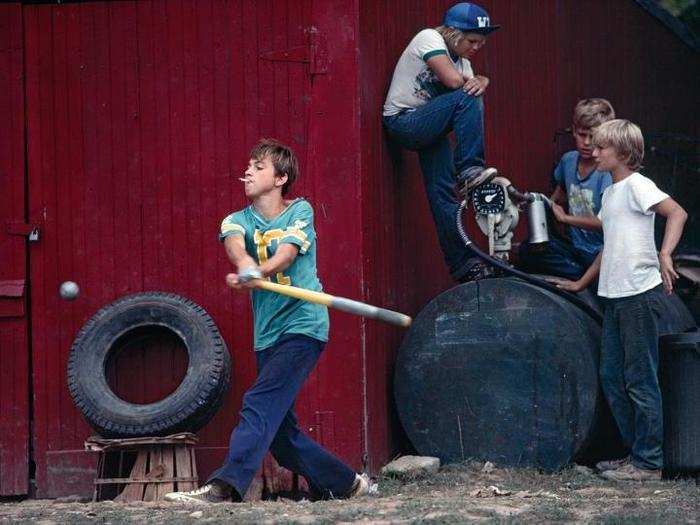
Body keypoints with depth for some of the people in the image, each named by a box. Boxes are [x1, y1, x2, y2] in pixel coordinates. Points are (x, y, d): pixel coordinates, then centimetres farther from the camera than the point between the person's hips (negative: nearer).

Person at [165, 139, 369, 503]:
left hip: (303, 326, -6)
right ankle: (346, 484, 21)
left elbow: (286, 254, -19)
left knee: (260, 404, -22)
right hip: (267, 334, 6)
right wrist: (247, 267, -41)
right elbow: (235, 246, -15)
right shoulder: (238, 220, 9)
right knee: (279, 431, 6)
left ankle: (225, 485, -36)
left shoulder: (300, 211, 0)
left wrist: (254, 275, -40)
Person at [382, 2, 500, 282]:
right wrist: (472, 82, -5)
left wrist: (480, 82, -25)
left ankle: (463, 267, 1)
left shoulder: (461, 58, 14)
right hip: (403, 121, -8)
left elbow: (469, 83, -3)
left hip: (429, 129, 8)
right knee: (466, 99, -27)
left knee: (443, 194, 1)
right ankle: (469, 172, -31)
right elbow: (453, 80, -25)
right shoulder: (430, 39, -12)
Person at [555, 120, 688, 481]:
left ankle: (648, 462, -2)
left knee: (640, 380, -6)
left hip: (640, 293, -9)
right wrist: (581, 283, 31)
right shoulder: (609, 194, 19)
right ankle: (635, 453, 19)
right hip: (614, 297, 9)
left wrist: (665, 255, -33)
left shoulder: (636, 185, -9)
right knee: (612, 378, 11)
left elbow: (677, 213, -21)